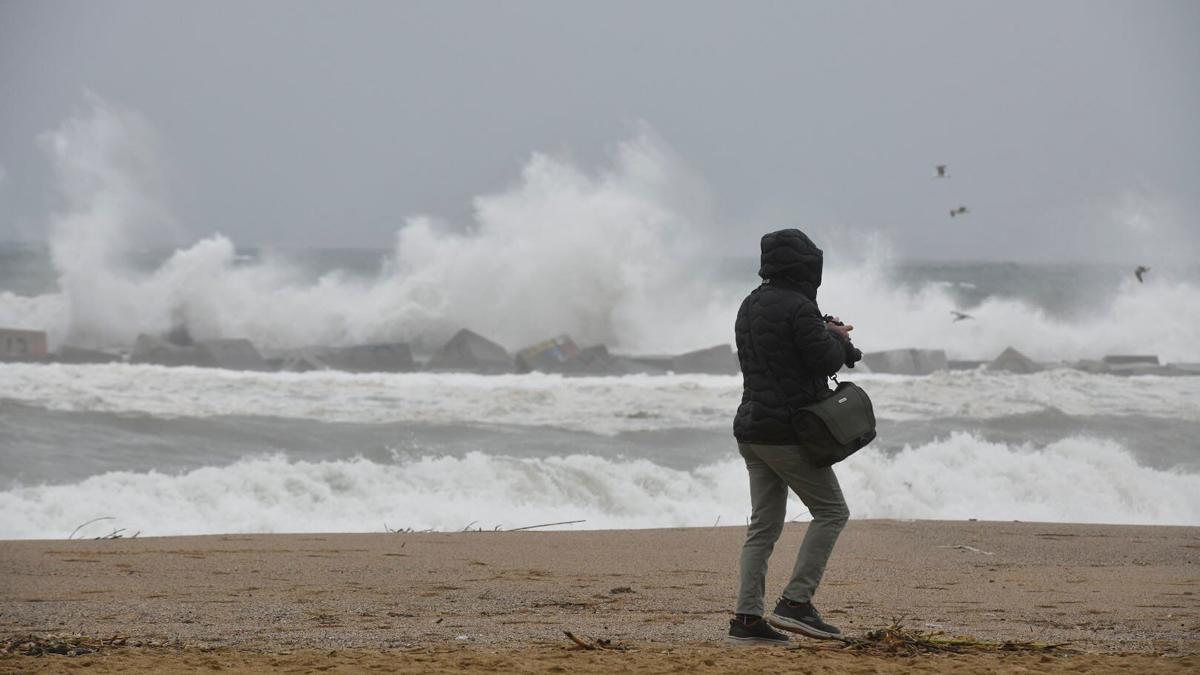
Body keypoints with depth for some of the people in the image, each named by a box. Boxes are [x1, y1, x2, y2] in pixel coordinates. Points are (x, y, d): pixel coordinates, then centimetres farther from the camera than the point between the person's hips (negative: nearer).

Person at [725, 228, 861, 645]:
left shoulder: (750, 305, 14)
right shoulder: (797, 307, -16)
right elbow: (826, 360, -15)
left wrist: (828, 336, 17)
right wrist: (837, 337, 6)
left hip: (751, 429, 9)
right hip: (787, 430, -9)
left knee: (764, 525, 9)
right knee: (831, 511, 1)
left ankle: (747, 617, 3)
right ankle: (796, 602, -8)